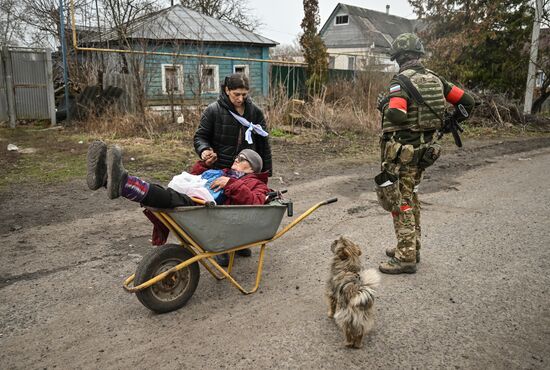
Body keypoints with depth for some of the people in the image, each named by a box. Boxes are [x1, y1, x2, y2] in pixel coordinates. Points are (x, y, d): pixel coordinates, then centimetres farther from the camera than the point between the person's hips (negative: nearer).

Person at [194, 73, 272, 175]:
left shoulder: (256, 112, 5)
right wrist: (204, 150, -20)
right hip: (219, 170, -2)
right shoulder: (212, 110, -3)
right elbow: (200, 136, 2)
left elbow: (263, 144, 9)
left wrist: (266, 171, 7)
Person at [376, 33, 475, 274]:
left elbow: (395, 115, -31)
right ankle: (412, 248, 31)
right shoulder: (434, 79, 8)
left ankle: (406, 258, 6)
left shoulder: (401, 81, -15)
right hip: (425, 149, 8)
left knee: (400, 202, 0)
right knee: (411, 197, 20)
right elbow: (467, 101, 12)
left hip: (403, 150, -8)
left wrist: (384, 103, -11)